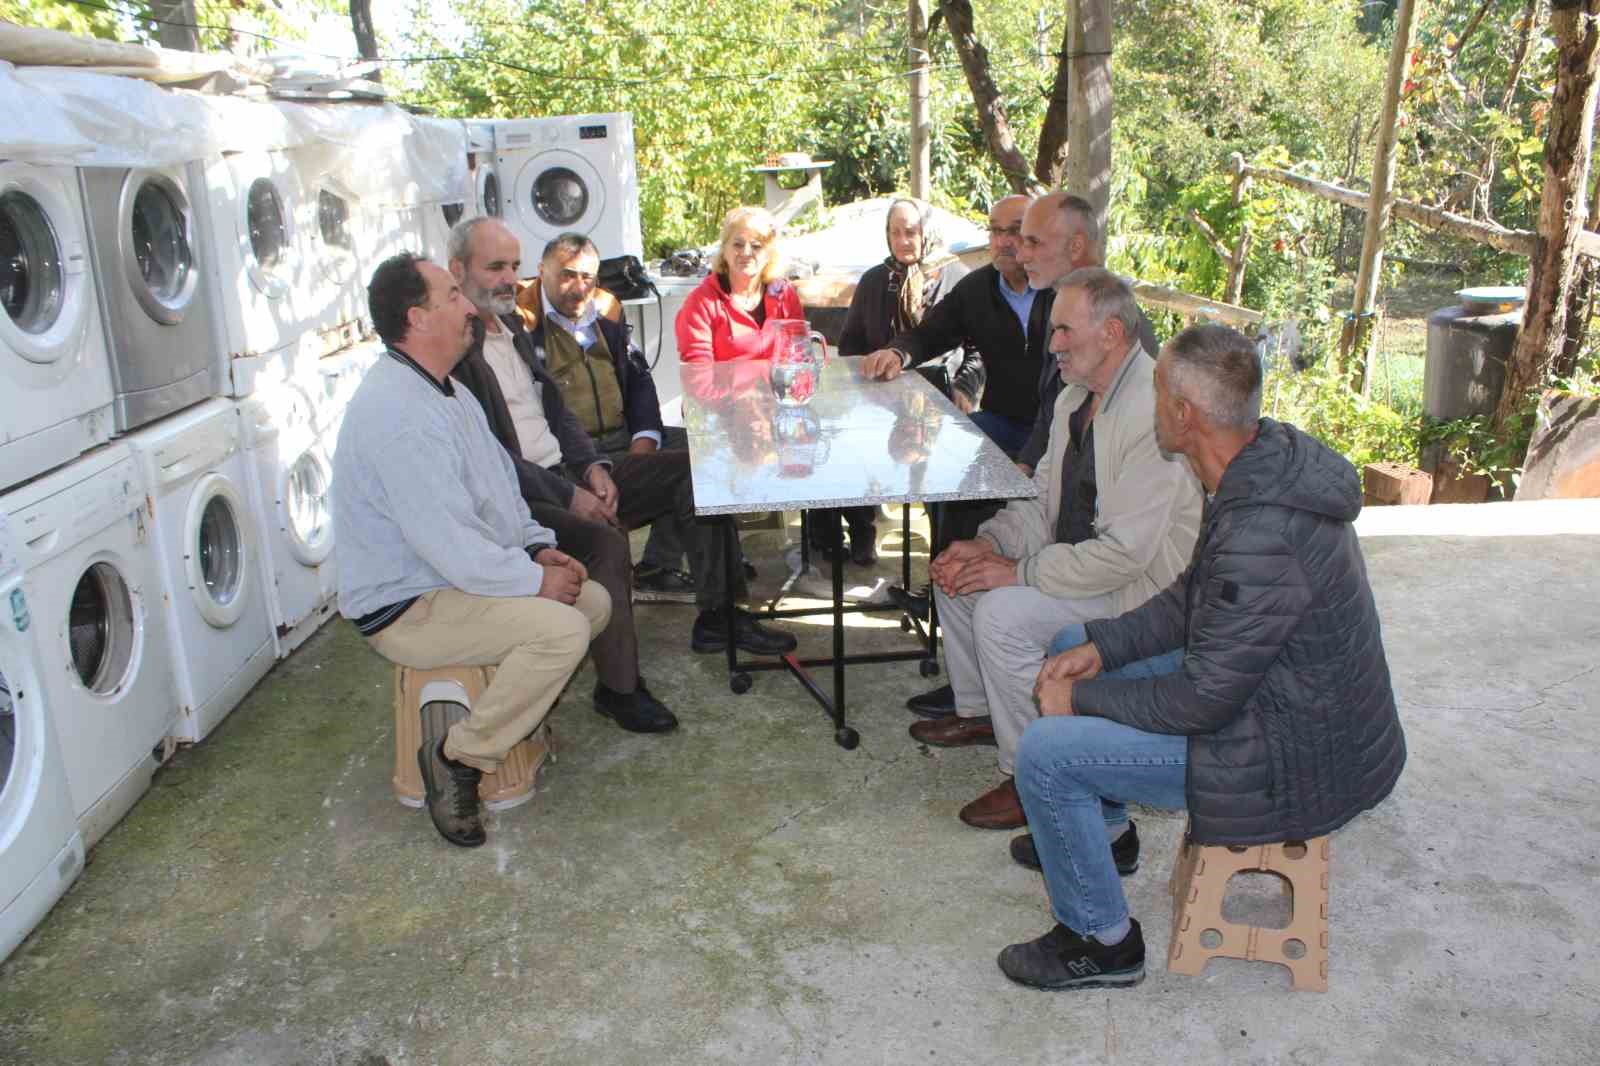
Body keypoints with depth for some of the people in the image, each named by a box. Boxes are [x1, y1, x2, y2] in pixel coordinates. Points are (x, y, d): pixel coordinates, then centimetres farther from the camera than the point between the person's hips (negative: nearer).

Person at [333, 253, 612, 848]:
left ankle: (516, 707, 15)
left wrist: (536, 546, 4)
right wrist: (535, 580, -18)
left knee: (594, 601, 6)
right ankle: (458, 756, -11)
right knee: (561, 629, -26)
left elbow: (499, 483, 19)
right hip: (405, 609, -10)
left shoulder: (444, 391, 10)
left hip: (453, 578, 10)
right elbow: (448, 544, -28)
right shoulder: (396, 412, -25)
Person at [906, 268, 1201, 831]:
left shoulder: (1153, 414, -27)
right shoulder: (1077, 396, 5)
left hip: (1137, 586, -10)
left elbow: (1124, 552, -29)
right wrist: (989, 543, -6)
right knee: (957, 573, 6)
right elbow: (1042, 496, 12)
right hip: (1075, 557, 10)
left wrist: (1019, 572, -22)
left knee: (1002, 613, -26)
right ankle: (979, 713, 24)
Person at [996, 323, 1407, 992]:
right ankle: (1102, 828, 34)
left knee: (1045, 752, -17)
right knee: (1072, 643, 15)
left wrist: (1082, 697, -13)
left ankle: (1102, 942, 6)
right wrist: (1100, 648, -1)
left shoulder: (1262, 536, -35)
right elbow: (1193, 598, 8)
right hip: (1272, 692, 10)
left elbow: (1200, 702, -26)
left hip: (1297, 761, -10)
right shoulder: (1270, 457, -3)